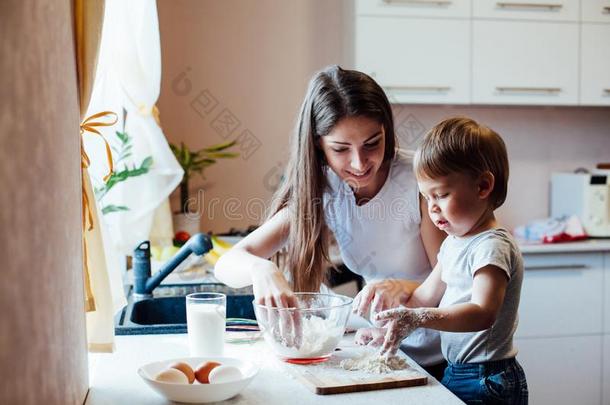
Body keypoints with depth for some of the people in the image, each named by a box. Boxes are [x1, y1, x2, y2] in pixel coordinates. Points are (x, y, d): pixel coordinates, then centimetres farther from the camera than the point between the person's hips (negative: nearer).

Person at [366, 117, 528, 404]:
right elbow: (427, 295, 14)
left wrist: (417, 319, -41)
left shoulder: (492, 246, -20)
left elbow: (482, 313, -32)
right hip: (457, 373, 8)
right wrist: (391, 325, 3)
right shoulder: (454, 242, 10)